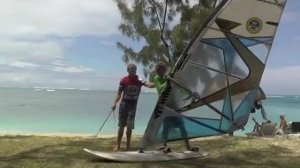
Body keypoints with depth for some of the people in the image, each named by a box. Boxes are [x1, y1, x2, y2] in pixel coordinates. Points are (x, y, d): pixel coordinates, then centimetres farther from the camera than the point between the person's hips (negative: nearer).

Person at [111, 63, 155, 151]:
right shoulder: (124, 80, -4)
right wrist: (114, 103, -13)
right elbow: (119, 93, 1)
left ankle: (128, 145, 11)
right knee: (121, 126, 4)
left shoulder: (139, 80, -6)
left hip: (133, 105, 0)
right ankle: (118, 145, 14)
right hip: (124, 104, 0)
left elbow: (149, 85, -22)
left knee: (129, 125, -5)